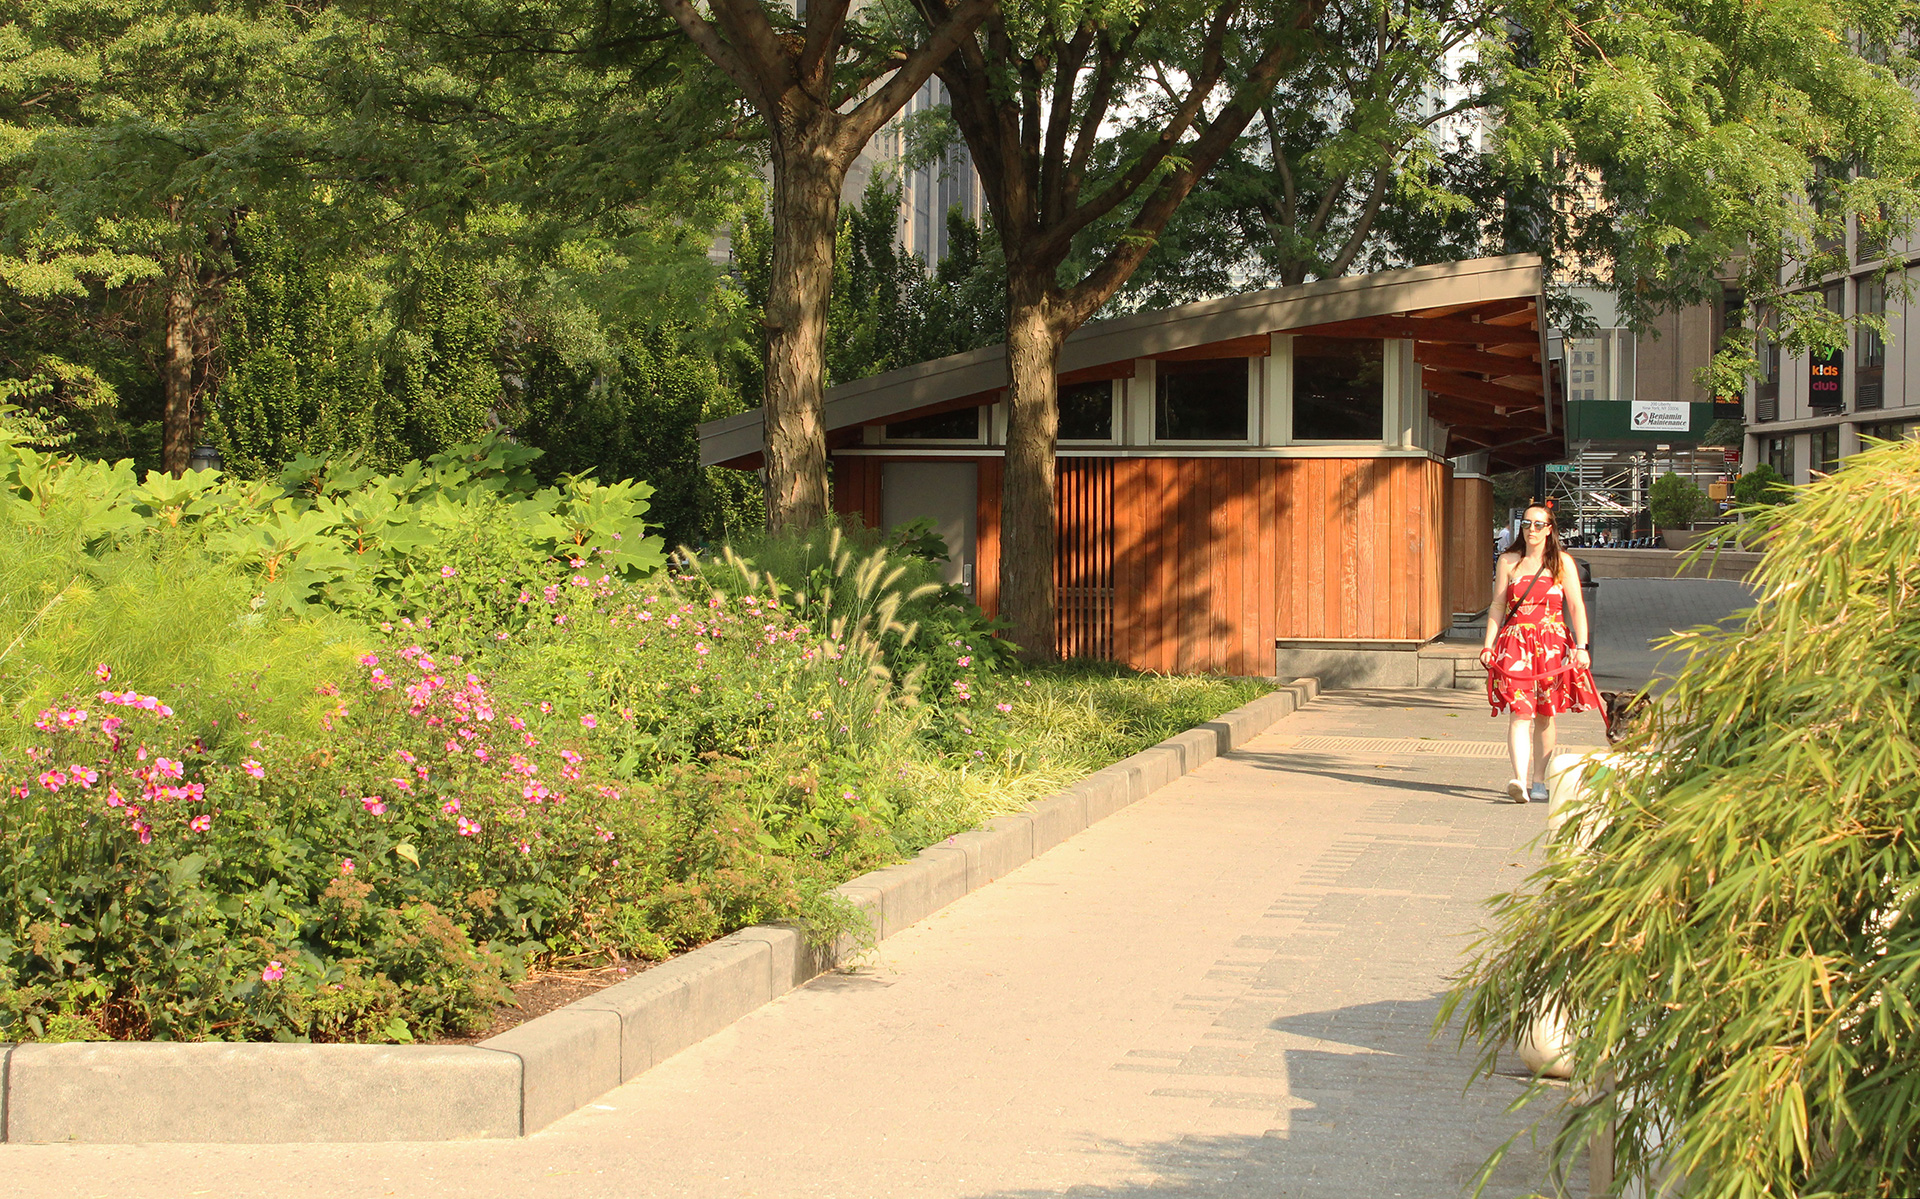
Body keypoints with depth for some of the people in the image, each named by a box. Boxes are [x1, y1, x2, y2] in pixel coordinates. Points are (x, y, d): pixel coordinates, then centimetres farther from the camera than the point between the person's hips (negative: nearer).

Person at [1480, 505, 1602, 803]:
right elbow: (1497, 606, 10)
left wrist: (1581, 647, -9)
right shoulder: (1508, 562, 8)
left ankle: (1538, 781, 18)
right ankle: (1519, 780, -25)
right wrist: (1488, 645, 2)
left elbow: (1576, 607, 0)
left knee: (1545, 716, 7)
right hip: (1515, 642, 0)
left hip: (1552, 643, 0)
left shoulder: (1562, 562, 5)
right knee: (1520, 713, -14)